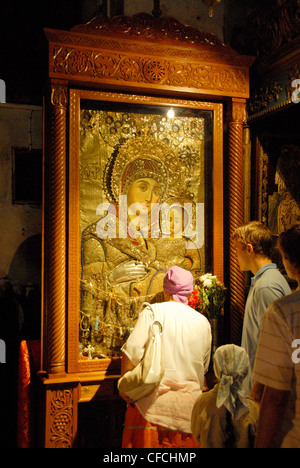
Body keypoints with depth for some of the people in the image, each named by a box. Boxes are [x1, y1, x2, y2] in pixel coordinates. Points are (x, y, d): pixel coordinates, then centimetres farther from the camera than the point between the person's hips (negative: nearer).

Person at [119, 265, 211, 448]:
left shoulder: (152, 312, -6)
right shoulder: (203, 322, 6)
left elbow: (132, 352, -13)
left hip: (154, 402, -3)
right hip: (188, 405, 4)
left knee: (146, 440, 6)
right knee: (184, 442, 14)